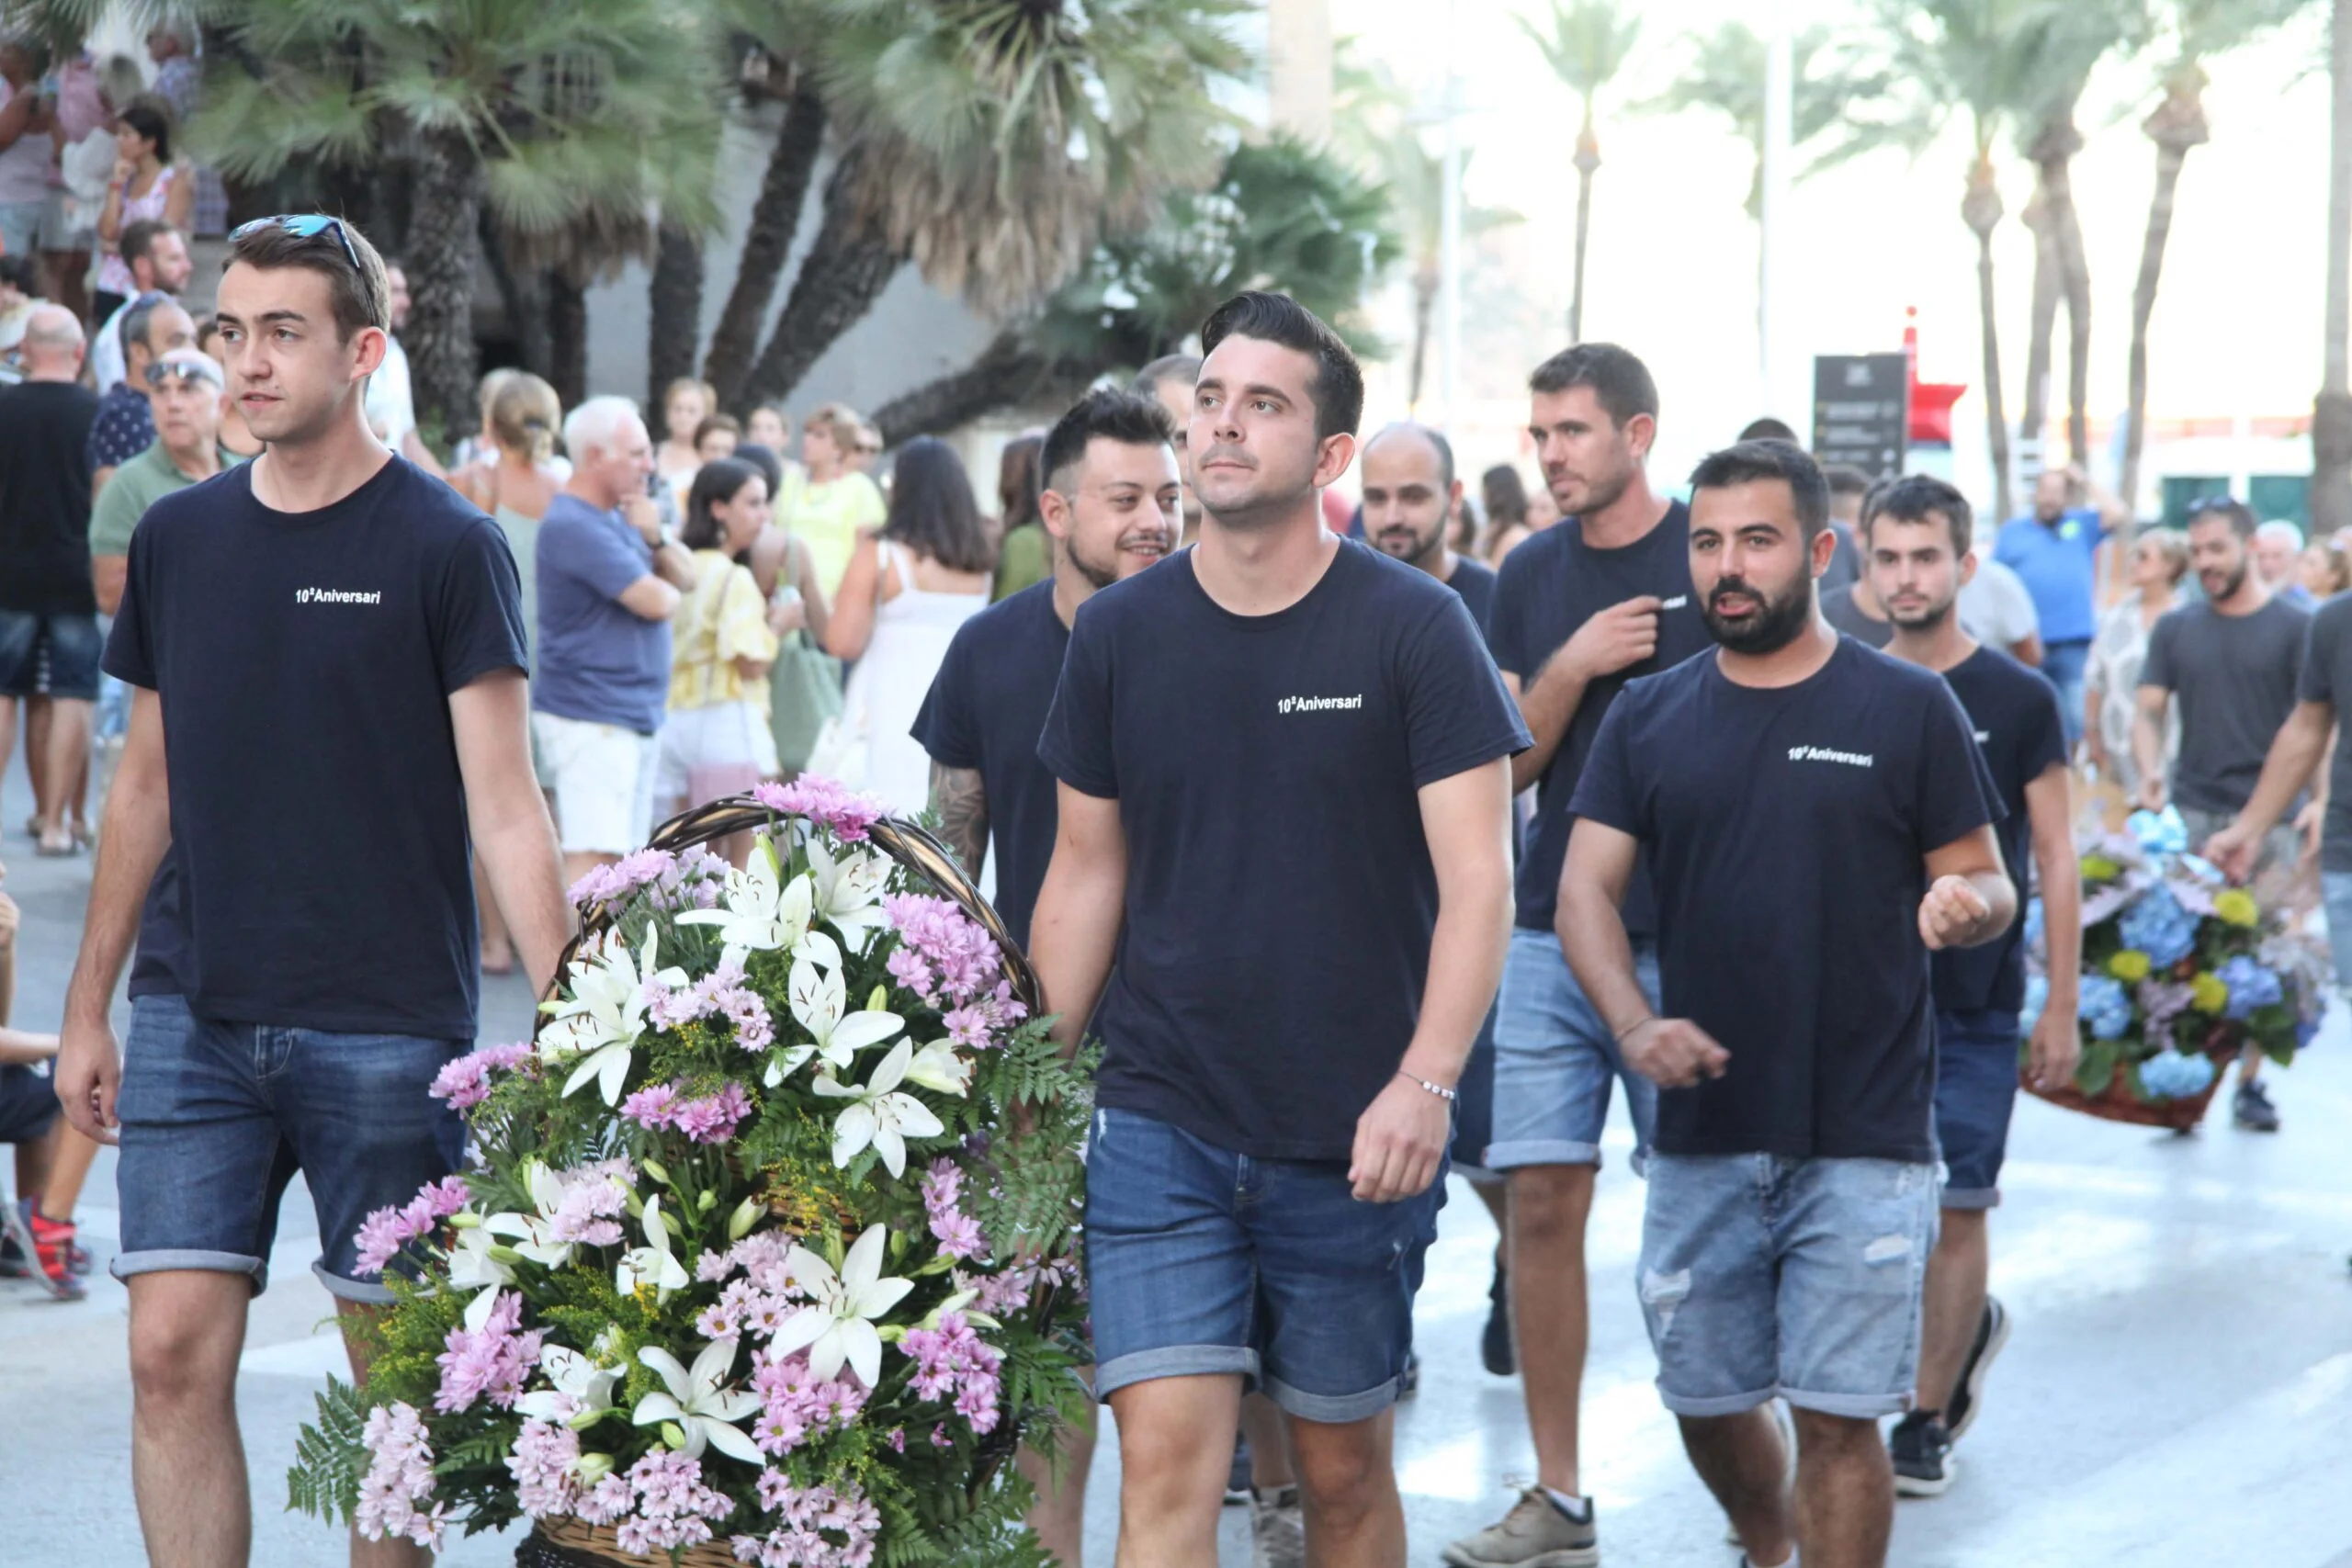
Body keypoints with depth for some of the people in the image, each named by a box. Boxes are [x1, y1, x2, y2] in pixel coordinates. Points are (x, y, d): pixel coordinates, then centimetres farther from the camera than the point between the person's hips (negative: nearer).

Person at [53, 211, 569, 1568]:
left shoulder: (445, 548, -5)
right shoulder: (180, 537, 9)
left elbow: (503, 805, -7)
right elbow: (148, 786, 16)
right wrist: (87, 1007, 16)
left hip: (389, 1030, -4)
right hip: (193, 1018, 4)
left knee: (396, 1368, 5)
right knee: (175, 1351, -3)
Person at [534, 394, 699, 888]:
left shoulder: (619, 515, 15)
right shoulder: (573, 526, -17)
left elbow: (686, 577, 13)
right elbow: (655, 601, -20)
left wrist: (655, 538, -7)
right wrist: (667, 591, 4)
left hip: (635, 717, 10)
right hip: (591, 719, -10)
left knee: (620, 861, 11)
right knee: (592, 858, -16)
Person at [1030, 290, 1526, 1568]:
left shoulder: (1414, 628, -5)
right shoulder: (1118, 632, 4)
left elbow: (1477, 875, -10)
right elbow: (1084, 877, 12)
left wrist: (1427, 1082, -22)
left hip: (1353, 1144, -1)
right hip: (1156, 1127, 1)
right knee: (1167, 1460, -10)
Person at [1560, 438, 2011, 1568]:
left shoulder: (1907, 709, 0)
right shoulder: (1650, 719, 7)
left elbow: (1987, 883, 3)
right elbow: (1585, 889, 2)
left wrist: (1969, 905, -22)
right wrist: (1633, 1024, -16)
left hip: (1863, 1140, -3)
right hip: (1702, 1133, 3)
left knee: (1835, 1416, -4)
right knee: (1706, 1405, 13)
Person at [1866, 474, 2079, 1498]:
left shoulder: (2017, 700, -3)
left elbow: (2055, 861, -1)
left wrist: (2062, 1009, -5)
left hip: (1976, 1000, -3)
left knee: (1954, 1208, -1)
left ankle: (1926, 1422, 11)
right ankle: (1970, 1327, 30)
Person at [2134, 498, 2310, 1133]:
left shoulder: (2294, 627, 2)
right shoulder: (2176, 629, 10)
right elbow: (2149, 710, 7)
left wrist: (2319, 800, -15)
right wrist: (2150, 771, -14)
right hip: (2192, 811, 1)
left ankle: (2249, 1082, 11)